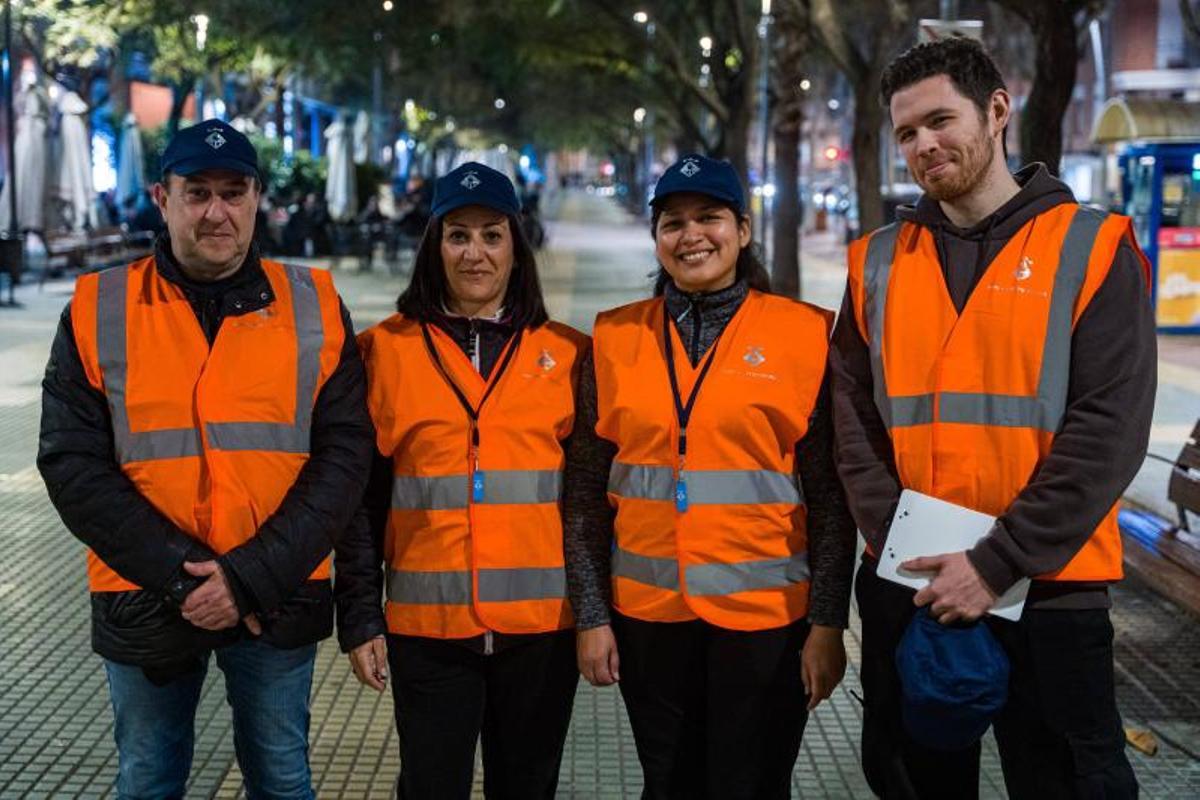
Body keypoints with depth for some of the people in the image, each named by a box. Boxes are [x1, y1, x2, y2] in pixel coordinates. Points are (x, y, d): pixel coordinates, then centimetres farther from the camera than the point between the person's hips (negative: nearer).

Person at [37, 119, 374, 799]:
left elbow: (344, 454, -6)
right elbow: (72, 463, -5)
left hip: (279, 601, 0)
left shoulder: (314, 308, 0)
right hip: (144, 604, 0)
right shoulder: (99, 311, -1)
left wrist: (252, 577, -16)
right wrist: (179, 573, -15)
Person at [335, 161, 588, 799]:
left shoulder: (566, 354, 5)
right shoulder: (387, 350, 2)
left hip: (541, 622, 1)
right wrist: (360, 617, -1)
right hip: (427, 623, -1)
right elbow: (362, 497, 3)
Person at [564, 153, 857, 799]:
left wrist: (827, 623, -6)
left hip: (766, 619, -2)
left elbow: (830, 497, -3)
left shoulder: (805, 334, -3)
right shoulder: (617, 338, 4)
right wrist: (591, 616, 1)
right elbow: (586, 495, 5)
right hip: (648, 618, 2)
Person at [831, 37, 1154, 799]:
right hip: (905, 588, 3)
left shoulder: (1093, 247, -3)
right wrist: (906, 547, -11)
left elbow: (1108, 429, -11)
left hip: (1048, 591, -3)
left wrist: (996, 564, -17)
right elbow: (856, 420, 4)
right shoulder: (879, 261, 8)